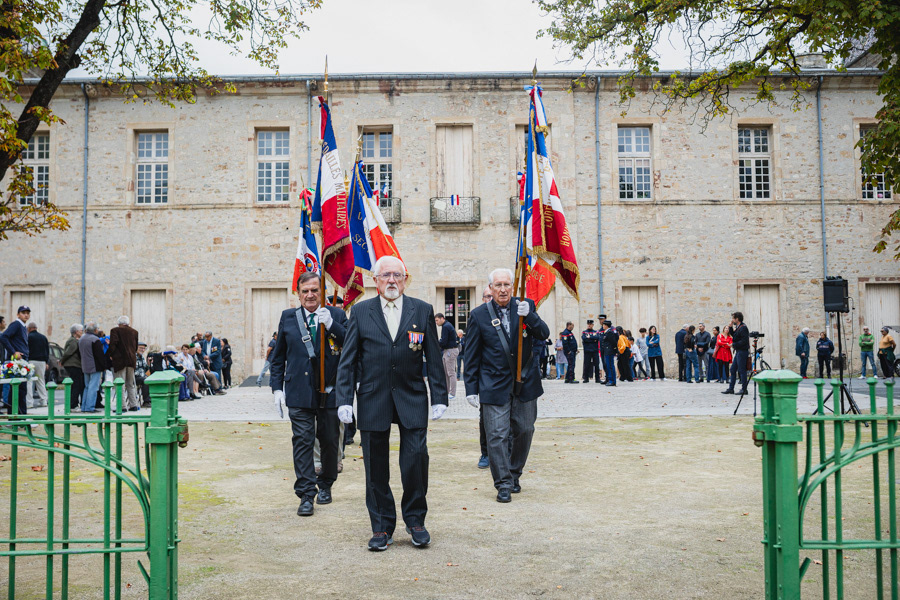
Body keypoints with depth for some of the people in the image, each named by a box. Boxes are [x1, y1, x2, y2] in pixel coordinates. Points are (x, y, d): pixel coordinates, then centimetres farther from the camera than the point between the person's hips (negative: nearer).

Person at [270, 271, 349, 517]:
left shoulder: (336, 315, 2)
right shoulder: (288, 317, 7)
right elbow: (278, 357, 11)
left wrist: (331, 325, -20)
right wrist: (277, 387, 5)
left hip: (330, 392, 0)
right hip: (299, 393, 0)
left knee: (330, 442, 11)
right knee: (303, 442, -3)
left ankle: (325, 485, 31)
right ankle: (306, 495, 3)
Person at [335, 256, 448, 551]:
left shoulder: (422, 311, 4)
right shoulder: (360, 312, 4)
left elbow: (434, 358, 4)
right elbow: (348, 361, 3)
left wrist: (439, 398, 0)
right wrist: (344, 400, -5)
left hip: (412, 399, 0)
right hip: (373, 400, 0)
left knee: (416, 459, -2)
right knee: (376, 466, 6)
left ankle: (415, 519, 20)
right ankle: (382, 527, 21)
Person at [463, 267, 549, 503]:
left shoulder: (525, 306, 2)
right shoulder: (479, 315, -3)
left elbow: (544, 334, -9)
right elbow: (471, 355, 0)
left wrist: (528, 315, -27)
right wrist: (471, 388, -2)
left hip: (525, 384, 2)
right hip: (495, 385, -2)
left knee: (524, 430, 11)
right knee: (497, 435, -3)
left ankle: (514, 474, 32)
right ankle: (503, 484, 9)